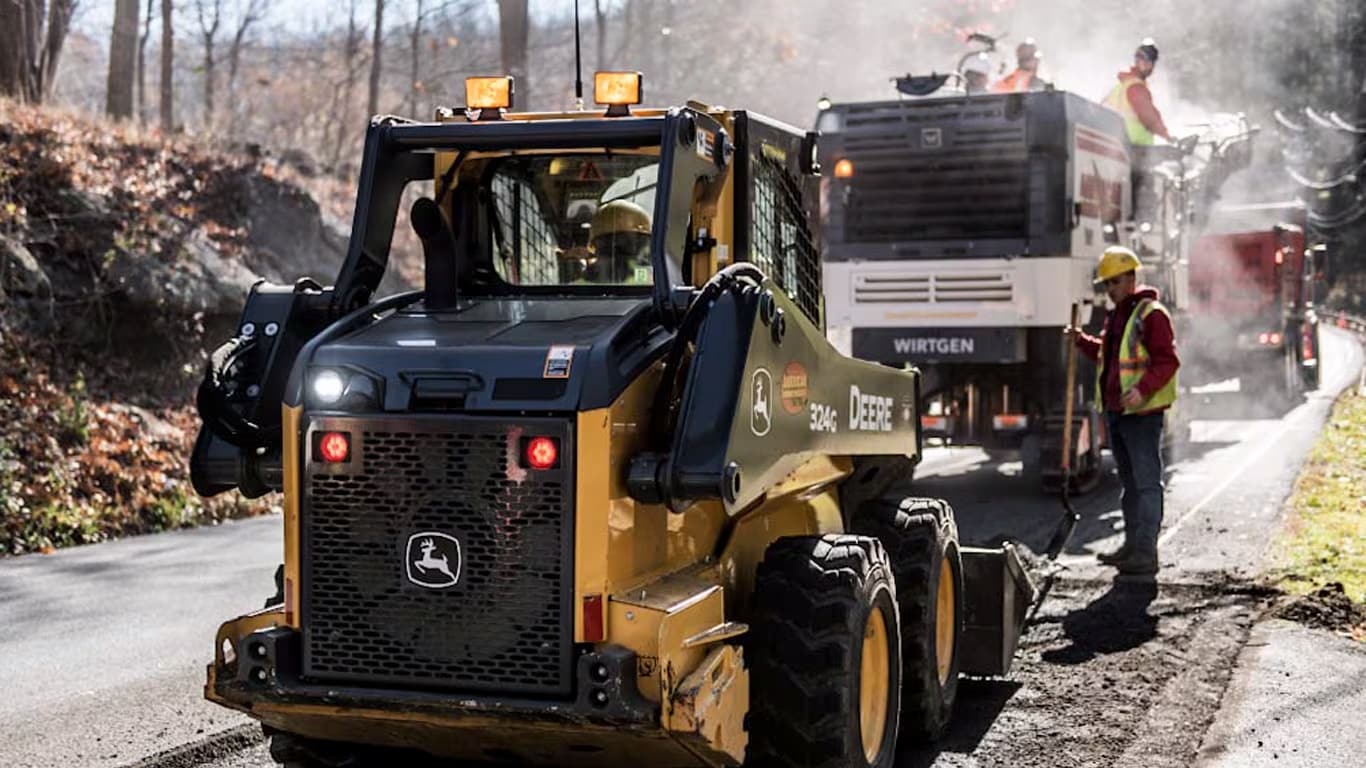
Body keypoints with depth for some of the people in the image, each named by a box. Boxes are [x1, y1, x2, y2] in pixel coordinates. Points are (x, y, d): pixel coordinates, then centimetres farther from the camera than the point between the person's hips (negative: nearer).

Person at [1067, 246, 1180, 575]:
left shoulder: (1152, 314, -11)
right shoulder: (1116, 316, 18)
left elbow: (1167, 360, -17)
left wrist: (1142, 389, -29)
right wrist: (1082, 341, 12)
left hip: (1142, 412, -9)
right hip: (1116, 411, 9)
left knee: (1147, 482, -7)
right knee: (1129, 482, 15)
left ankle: (1146, 552, -7)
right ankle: (1132, 545, 24)